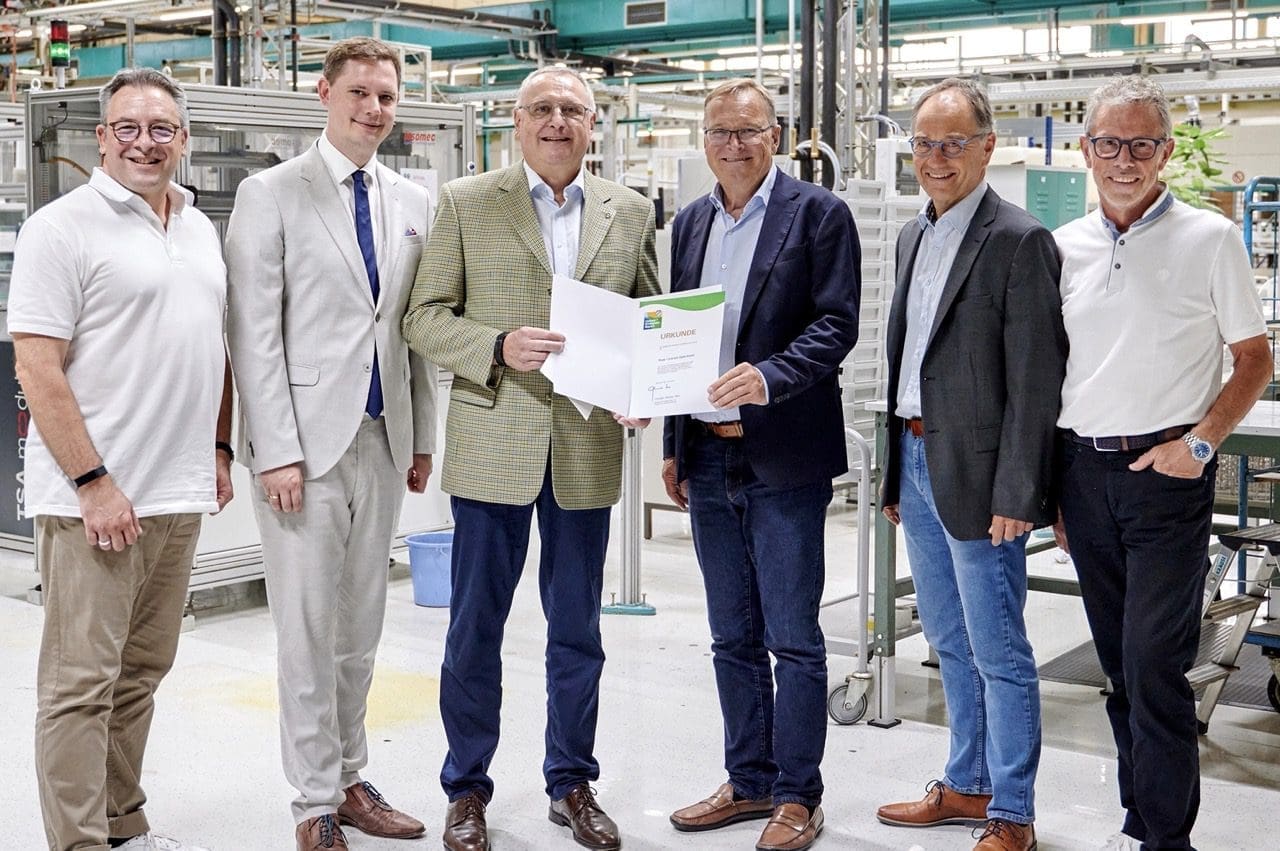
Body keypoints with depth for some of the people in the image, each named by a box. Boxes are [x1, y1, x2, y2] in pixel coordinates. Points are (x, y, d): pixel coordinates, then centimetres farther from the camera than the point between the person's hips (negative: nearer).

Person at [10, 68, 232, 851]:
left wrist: (220, 449, 15)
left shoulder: (200, 229, 14)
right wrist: (94, 482, -17)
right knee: (82, 681, -1)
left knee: (142, 671, 14)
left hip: (180, 495, 7)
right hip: (94, 498, -7)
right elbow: (38, 368, -13)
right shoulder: (63, 227, -8)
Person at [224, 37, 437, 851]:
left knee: (362, 627, 12)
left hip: (383, 439, 5)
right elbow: (254, 333, -8)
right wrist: (277, 451, -13)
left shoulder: (414, 202, 11)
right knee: (309, 630, 0)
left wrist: (424, 438, 10)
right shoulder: (271, 195, -4)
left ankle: (351, 778, 25)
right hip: (307, 439, -4)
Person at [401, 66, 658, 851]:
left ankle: (573, 784, 27)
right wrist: (498, 348, -17)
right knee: (475, 626, 6)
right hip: (493, 446, -2)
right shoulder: (466, 204, 1)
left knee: (578, 629, 12)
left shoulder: (630, 212, 8)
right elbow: (425, 317, 0)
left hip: (589, 450, 2)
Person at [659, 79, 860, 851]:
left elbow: (837, 325, -12)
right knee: (733, 637, 14)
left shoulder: (819, 214, -5)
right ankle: (749, 781, 27)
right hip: (709, 457, 6)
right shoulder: (691, 224, 13)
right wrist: (673, 447, 14)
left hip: (784, 458, -6)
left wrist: (768, 376, -28)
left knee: (793, 637, 1)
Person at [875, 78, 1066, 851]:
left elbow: (1035, 381, -16)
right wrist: (896, 469, 16)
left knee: (998, 654, 0)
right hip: (917, 460, 8)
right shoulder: (914, 236, 13)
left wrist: (1015, 493, -18)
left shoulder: (1019, 241, -12)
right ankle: (967, 787, 31)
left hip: (977, 473, -8)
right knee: (951, 643, 18)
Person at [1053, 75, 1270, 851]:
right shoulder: (1064, 248, 8)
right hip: (1083, 469, 4)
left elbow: (1255, 359, 0)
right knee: (1118, 661, 12)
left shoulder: (1209, 239, -3)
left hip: (1166, 472, -4)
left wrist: (1200, 443, -13)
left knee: (1155, 661, -7)